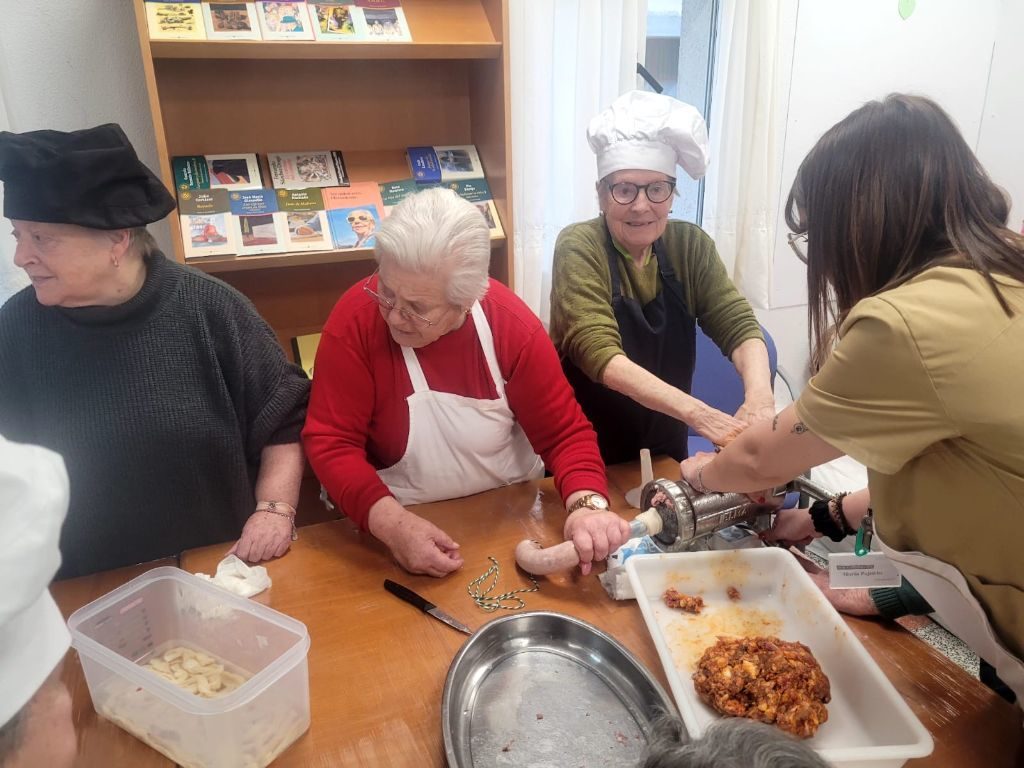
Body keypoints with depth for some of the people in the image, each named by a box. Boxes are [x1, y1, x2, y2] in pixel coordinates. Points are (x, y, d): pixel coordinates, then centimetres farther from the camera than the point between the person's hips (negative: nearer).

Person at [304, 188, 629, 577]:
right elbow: (330, 441, -16)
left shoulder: (511, 324, -14)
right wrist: (392, 522, -30)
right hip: (404, 521, -1)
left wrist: (588, 503, -27)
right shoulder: (355, 319, -18)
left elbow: (564, 431, -9)